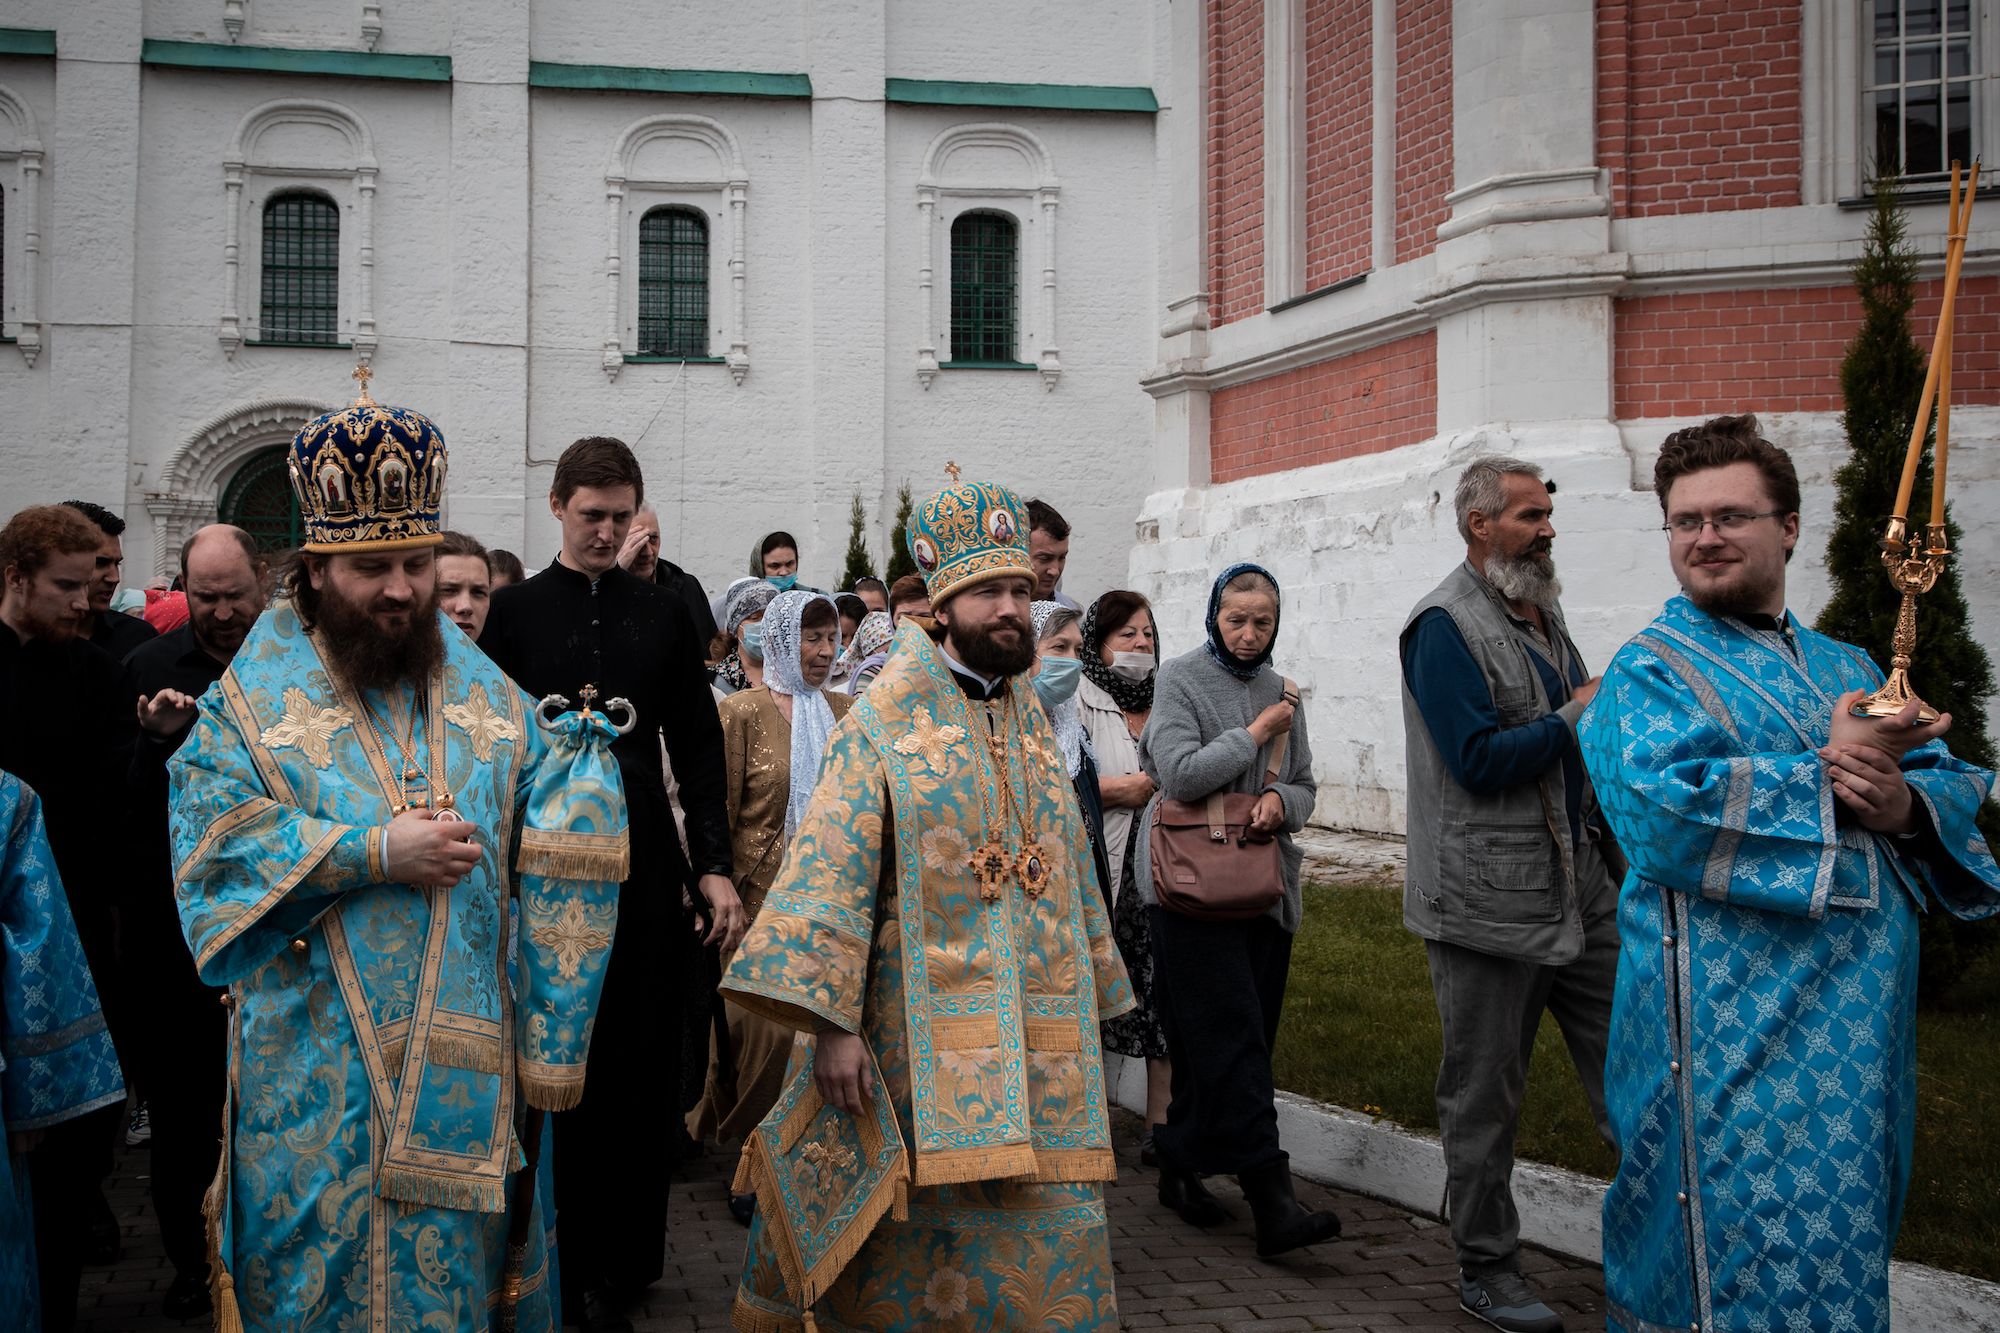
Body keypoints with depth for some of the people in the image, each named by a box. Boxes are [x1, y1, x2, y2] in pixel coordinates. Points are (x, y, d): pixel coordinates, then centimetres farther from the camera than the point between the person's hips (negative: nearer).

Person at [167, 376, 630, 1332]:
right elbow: (215, 841, -11)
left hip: (464, 1063, 2)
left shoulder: (485, 695, 9)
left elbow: (554, 842, 7)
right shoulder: (255, 696, 1)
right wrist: (375, 852, -17)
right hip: (315, 1066, -2)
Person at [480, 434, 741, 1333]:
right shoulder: (515, 613, 4)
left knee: (641, 1068, 5)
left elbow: (697, 749, 9)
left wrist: (714, 866, 1)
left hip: (644, 865, 2)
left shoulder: (664, 615, 9)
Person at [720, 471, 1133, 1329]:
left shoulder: (1034, 729, 12)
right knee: (928, 1240, 3)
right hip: (922, 1035, -5)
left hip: (1039, 1037, 5)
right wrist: (829, 1020, -21)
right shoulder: (884, 724, -6)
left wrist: (1089, 999, 16)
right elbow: (834, 871, -13)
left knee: (1050, 1232, 6)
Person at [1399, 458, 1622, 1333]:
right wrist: (1579, 714, -13)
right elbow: (1479, 761, -21)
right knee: (1484, 1095, 5)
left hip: (1583, 888, 8)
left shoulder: (1540, 612, 14)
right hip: (1490, 900, -7)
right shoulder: (1446, 626, -11)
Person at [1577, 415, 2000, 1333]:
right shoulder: (1650, 669, -2)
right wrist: (1826, 776, -16)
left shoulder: (1848, 668, 17)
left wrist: (1906, 803, -14)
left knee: (1846, 1244, 17)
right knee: (1750, 1248, -3)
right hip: (1737, 1028, -6)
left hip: (1863, 1015, 6)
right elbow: (1658, 806, -20)